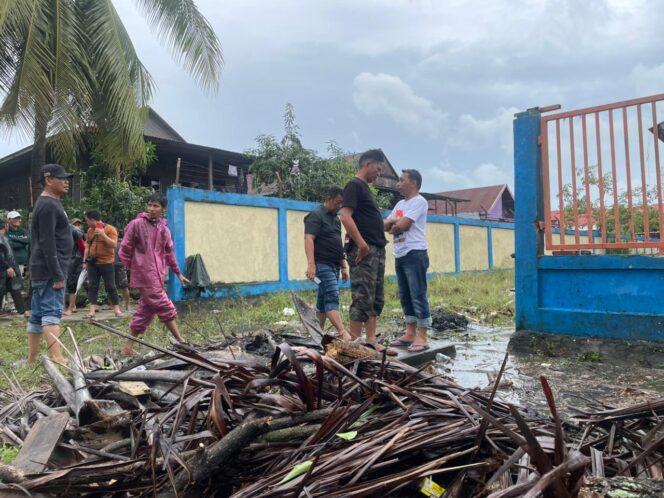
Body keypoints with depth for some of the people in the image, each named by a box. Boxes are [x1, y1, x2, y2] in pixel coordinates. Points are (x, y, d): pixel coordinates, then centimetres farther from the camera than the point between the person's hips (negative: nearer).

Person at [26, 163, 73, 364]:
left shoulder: (50, 204, 19)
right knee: (52, 312, -16)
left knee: (37, 315, 12)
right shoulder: (48, 206, -13)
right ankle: (57, 359, -21)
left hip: (43, 271, 10)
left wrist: (57, 272, 23)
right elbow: (47, 244, -21)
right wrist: (57, 274, -22)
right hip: (48, 271, -10)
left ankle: (31, 360, 18)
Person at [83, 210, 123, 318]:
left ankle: (117, 309, 6)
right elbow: (87, 246, 15)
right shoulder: (90, 230, 10)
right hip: (92, 263, 5)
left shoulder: (110, 229, -7)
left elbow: (114, 245, -15)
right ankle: (92, 309, 3)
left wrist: (103, 234, -24)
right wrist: (85, 261, 10)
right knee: (92, 286, 2)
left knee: (110, 286, -1)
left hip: (107, 263, -5)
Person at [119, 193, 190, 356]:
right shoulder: (137, 224, -7)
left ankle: (128, 346, 20)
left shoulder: (164, 230, 11)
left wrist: (178, 273, 24)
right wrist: (132, 269, 3)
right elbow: (125, 250, -2)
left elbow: (169, 253, 21)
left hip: (157, 275, 7)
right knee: (164, 307, -6)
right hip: (145, 274, -7)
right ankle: (181, 341, 0)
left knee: (146, 309, 10)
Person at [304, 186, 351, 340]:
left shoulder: (335, 218, 21)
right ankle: (343, 333, -24)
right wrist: (311, 264, -27)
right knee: (332, 297, -17)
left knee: (323, 300, 9)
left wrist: (343, 266, 22)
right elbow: (309, 239, -17)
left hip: (334, 265, 9)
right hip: (322, 264, -9)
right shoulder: (316, 215, -6)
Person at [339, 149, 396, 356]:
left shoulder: (365, 188, 22)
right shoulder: (354, 185, -7)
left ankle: (371, 341, 16)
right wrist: (361, 243, -21)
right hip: (363, 251, -10)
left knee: (376, 299, 11)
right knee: (362, 298, -9)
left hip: (377, 250, 10)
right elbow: (346, 217, -19)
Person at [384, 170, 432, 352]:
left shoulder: (419, 201, -7)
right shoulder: (400, 204, 20)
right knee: (405, 296, 12)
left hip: (415, 254, -9)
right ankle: (410, 334, 19)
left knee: (418, 295, -7)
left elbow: (402, 225, -16)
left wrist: (392, 226, 4)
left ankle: (421, 338, -4)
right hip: (400, 255, 9)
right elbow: (385, 225, 14)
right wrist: (393, 222, -7)